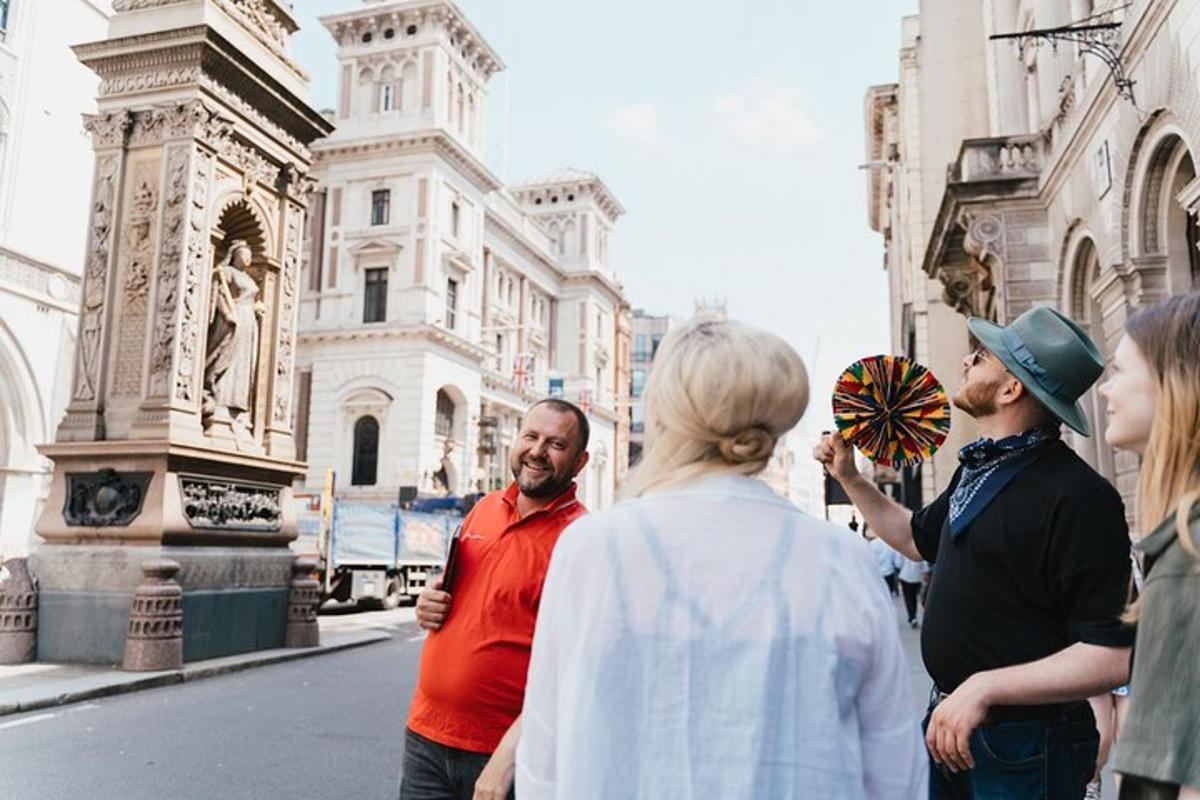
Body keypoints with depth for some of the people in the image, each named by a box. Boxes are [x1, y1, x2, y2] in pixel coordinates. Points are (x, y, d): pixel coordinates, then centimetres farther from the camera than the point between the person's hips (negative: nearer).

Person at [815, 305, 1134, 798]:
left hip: (1022, 747, -8)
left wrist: (985, 687, -28)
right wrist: (850, 478, 15)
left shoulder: (1076, 497, -22)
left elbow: (1114, 656, -25)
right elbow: (918, 538, 24)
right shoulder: (978, 467, 7)